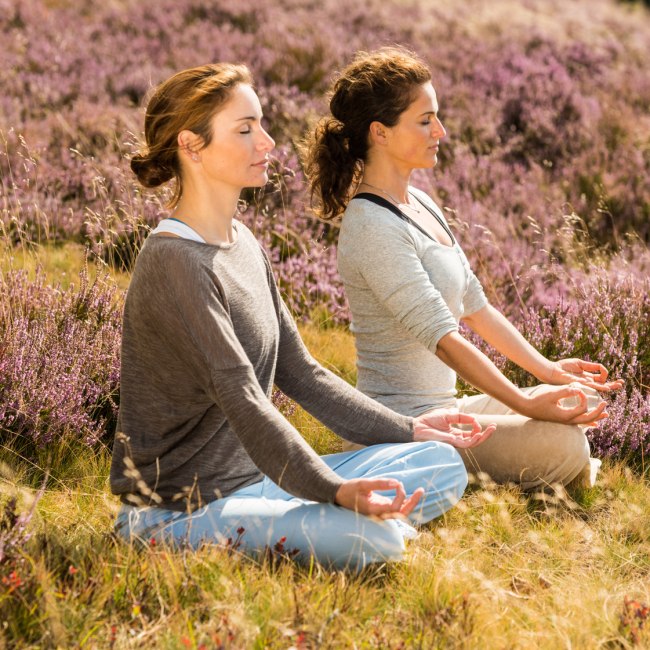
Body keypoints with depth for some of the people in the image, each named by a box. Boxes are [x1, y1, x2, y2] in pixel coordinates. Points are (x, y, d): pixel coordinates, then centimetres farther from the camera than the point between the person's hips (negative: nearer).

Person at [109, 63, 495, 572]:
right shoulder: (174, 263, -18)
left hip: (255, 476, 10)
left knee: (444, 464, 5)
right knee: (377, 537, -29)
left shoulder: (244, 244, 13)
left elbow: (298, 372, 16)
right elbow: (242, 400, -26)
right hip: (183, 508, -10)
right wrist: (332, 491, -34)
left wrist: (407, 430, 11)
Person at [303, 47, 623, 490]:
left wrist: (547, 370, 10)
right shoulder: (373, 227, -20)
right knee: (564, 446, -22)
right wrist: (526, 403, -23)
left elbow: (474, 305, 15)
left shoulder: (421, 204, 11)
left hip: (439, 407, 10)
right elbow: (441, 336, -24)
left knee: (584, 403, 10)